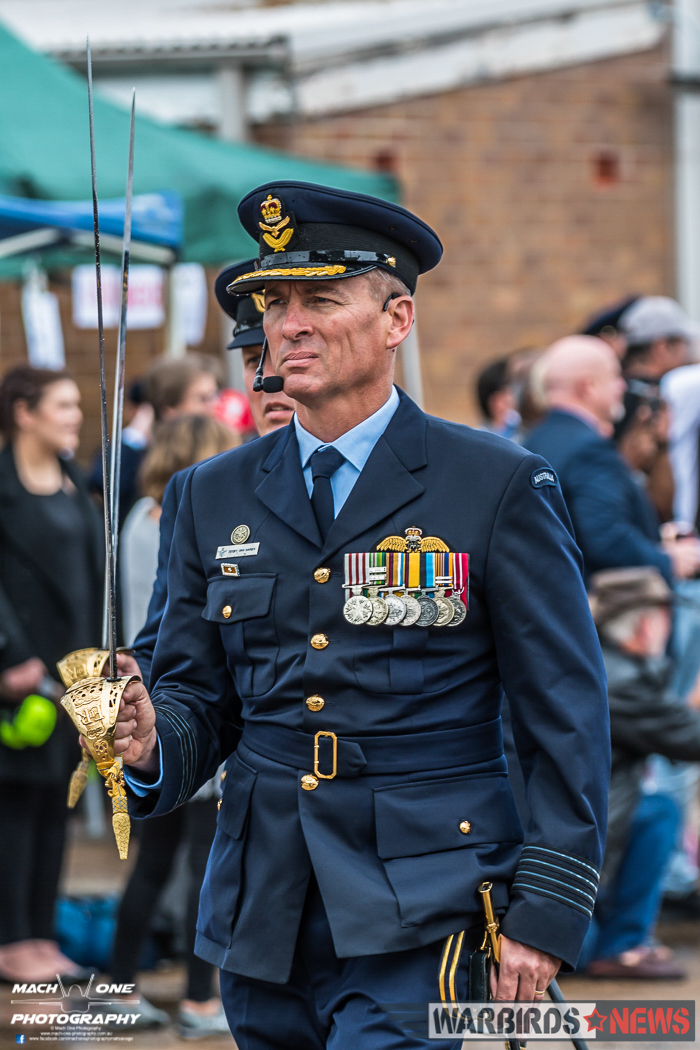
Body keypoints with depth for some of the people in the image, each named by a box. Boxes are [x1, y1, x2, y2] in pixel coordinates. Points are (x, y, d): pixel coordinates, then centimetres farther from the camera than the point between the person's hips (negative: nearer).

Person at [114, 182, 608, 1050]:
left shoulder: (500, 488, -2)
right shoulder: (217, 497, 11)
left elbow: (567, 716, -2)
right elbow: (196, 692, 14)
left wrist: (546, 913, -9)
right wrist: (152, 745, -10)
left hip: (421, 924, -5)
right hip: (261, 922, 5)